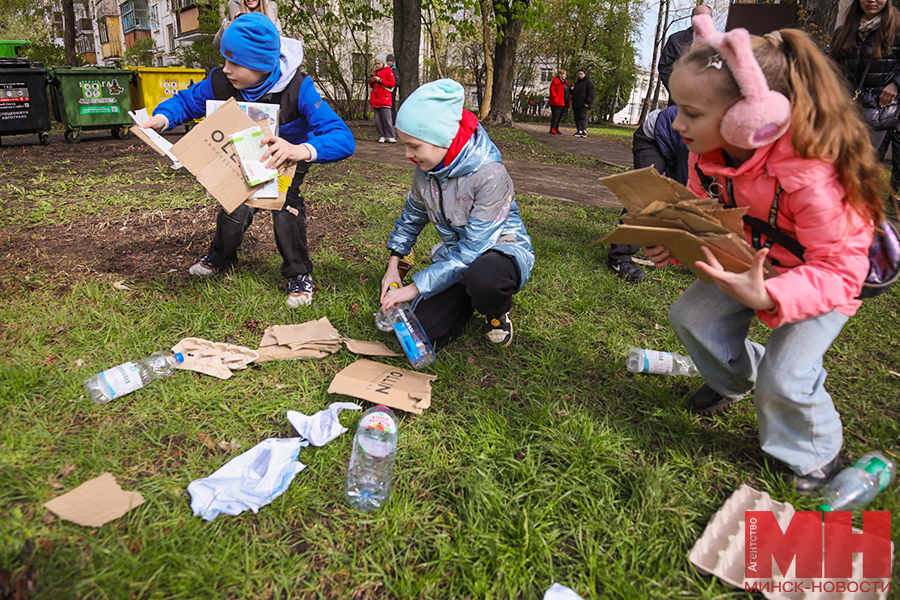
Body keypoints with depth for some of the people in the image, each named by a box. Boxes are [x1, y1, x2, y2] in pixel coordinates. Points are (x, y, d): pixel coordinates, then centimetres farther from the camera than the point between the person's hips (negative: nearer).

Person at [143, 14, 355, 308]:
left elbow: (343, 138, -48)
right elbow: (186, 101, -8)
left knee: (286, 207, -23)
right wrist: (162, 117, -32)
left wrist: (302, 150, -68)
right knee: (235, 206, -8)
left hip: (289, 156, -3)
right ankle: (220, 257, 26)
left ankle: (299, 275, 0)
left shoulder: (297, 89, -39)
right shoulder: (221, 81, -27)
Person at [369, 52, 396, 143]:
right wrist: (371, 81, 4)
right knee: (378, 119, 2)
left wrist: (380, 80, -10)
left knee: (387, 119, -11)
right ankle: (382, 136, 6)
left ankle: (390, 137, -6)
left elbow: (392, 83, -6)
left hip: (384, 99, -6)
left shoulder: (388, 70, 3)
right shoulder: (375, 72, 20)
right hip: (375, 99, 6)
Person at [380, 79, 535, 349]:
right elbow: (412, 215, 16)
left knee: (482, 278, -44)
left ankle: (497, 313, -4)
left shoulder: (490, 175, -27)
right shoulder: (426, 170, -6)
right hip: (455, 253, 6)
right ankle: (469, 298, 17)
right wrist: (393, 265, 10)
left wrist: (415, 287, -26)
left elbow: (473, 251, -28)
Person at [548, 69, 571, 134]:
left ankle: (556, 129, 14)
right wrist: (555, 99, -20)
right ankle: (552, 129, -7)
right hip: (556, 102, -8)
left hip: (563, 102, 8)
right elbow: (552, 90, -13)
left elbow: (567, 91, 28)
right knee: (556, 115, -12)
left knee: (560, 116, 8)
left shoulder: (565, 82, 20)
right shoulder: (555, 81, -6)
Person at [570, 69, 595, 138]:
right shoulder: (577, 83, 22)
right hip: (576, 104, 8)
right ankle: (579, 131, 8)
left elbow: (590, 94, -10)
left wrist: (587, 103, -19)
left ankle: (584, 132, -21)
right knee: (577, 118, 4)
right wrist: (572, 90, 10)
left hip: (583, 104, -8)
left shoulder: (588, 82, -2)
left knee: (583, 117, -15)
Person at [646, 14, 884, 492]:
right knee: (691, 316, -5)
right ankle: (736, 376, 29)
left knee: (785, 380, -17)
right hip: (757, 259, 7)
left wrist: (767, 298, -51)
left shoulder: (811, 176, -39)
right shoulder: (708, 153, -18)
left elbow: (837, 271, -33)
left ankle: (817, 454, 18)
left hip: (831, 276, -6)